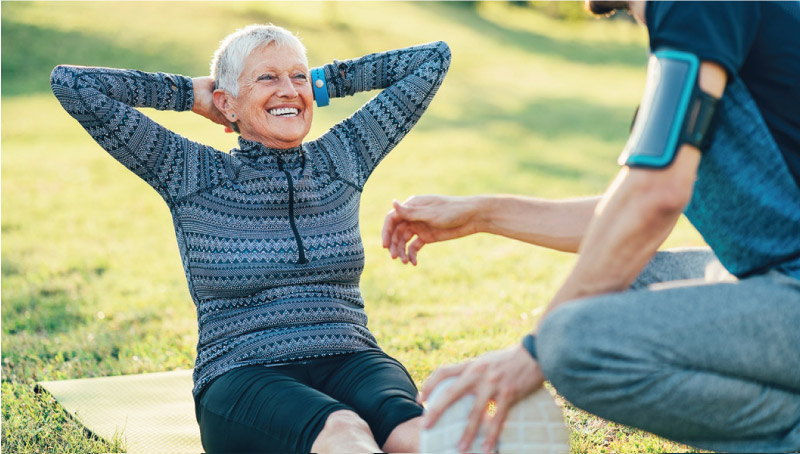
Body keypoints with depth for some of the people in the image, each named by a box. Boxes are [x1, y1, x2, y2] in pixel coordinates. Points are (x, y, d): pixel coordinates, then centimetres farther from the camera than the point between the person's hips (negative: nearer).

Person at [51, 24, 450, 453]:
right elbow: (71, 83, 0)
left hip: (348, 361, 3)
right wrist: (191, 93, 9)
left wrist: (322, 83, 19)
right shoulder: (192, 176, 4)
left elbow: (434, 59, 20)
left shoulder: (342, 160, 13)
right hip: (242, 377, -3)